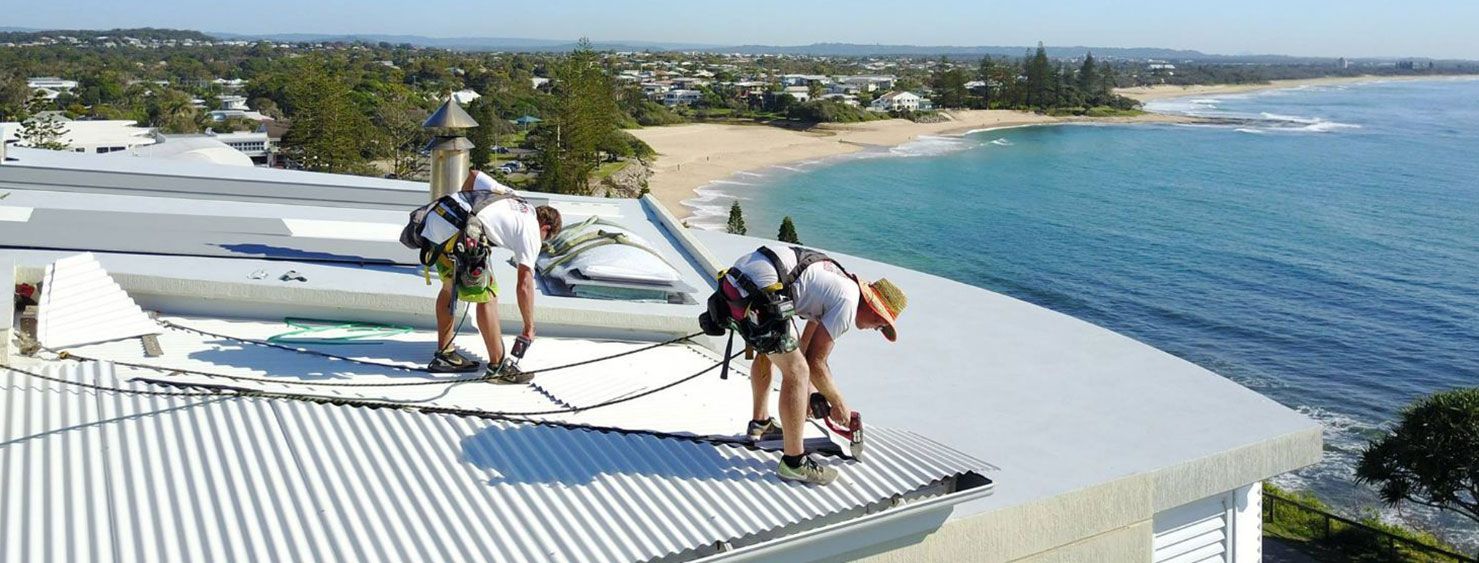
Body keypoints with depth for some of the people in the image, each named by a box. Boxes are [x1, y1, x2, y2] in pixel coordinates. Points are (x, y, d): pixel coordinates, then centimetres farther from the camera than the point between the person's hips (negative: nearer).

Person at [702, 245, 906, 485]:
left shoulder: (837, 285, 25)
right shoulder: (849, 303, -4)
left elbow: (806, 345, 34)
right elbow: (816, 362, -1)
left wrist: (810, 394, 36)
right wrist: (839, 404, 12)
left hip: (734, 278, 11)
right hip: (758, 291, -11)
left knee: (768, 352, 32)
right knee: (796, 371, -5)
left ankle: (760, 423, 50)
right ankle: (793, 462, 3)